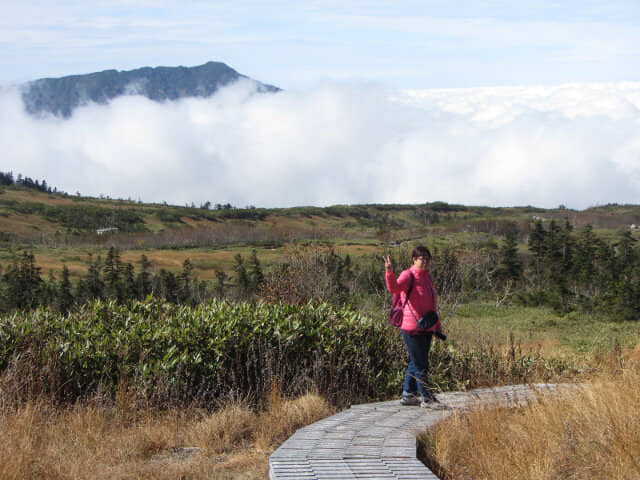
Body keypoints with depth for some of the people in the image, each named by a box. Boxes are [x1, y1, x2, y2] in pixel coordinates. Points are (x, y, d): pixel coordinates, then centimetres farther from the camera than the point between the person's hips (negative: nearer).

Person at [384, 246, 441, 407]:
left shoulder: (427, 277, 15)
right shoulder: (408, 276, -10)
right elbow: (394, 287, -30)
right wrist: (389, 273, -48)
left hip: (427, 328, 8)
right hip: (412, 328, -8)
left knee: (416, 363, 15)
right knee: (420, 365, -4)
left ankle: (407, 395, 24)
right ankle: (425, 397, 2)